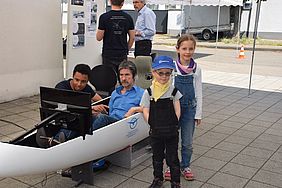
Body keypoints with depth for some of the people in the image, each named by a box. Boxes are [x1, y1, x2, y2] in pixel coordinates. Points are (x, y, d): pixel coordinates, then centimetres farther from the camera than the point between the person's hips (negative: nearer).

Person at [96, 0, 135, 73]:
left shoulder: (104, 17, -9)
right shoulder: (128, 17, 1)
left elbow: (99, 38, -7)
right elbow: (132, 38, 4)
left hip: (108, 54, -3)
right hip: (122, 54, 3)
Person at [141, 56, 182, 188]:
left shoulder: (174, 91, -2)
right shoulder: (149, 92, -3)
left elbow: (177, 110, -2)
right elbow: (145, 110, -4)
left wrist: (174, 123, -11)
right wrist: (152, 123, -13)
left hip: (171, 131, -1)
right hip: (155, 132, 1)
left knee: (172, 158, 7)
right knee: (157, 157, 17)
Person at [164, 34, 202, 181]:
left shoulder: (196, 69, -2)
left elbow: (198, 93, 3)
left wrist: (198, 114, 2)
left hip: (189, 109, 2)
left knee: (187, 143, 11)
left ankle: (185, 166, 30)